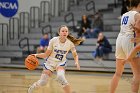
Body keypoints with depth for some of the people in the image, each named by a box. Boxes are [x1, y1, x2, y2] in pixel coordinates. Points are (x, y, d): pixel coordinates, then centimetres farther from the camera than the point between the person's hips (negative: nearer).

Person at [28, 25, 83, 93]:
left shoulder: (70, 43, -15)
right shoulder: (53, 40, -17)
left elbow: (75, 55, -1)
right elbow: (46, 54, -10)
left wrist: (76, 62, -21)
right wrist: (36, 55, -24)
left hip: (61, 63, 0)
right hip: (50, 62, 1)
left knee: (60, 77, -34)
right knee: (42, 82, -1)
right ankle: (33, 86, 33)